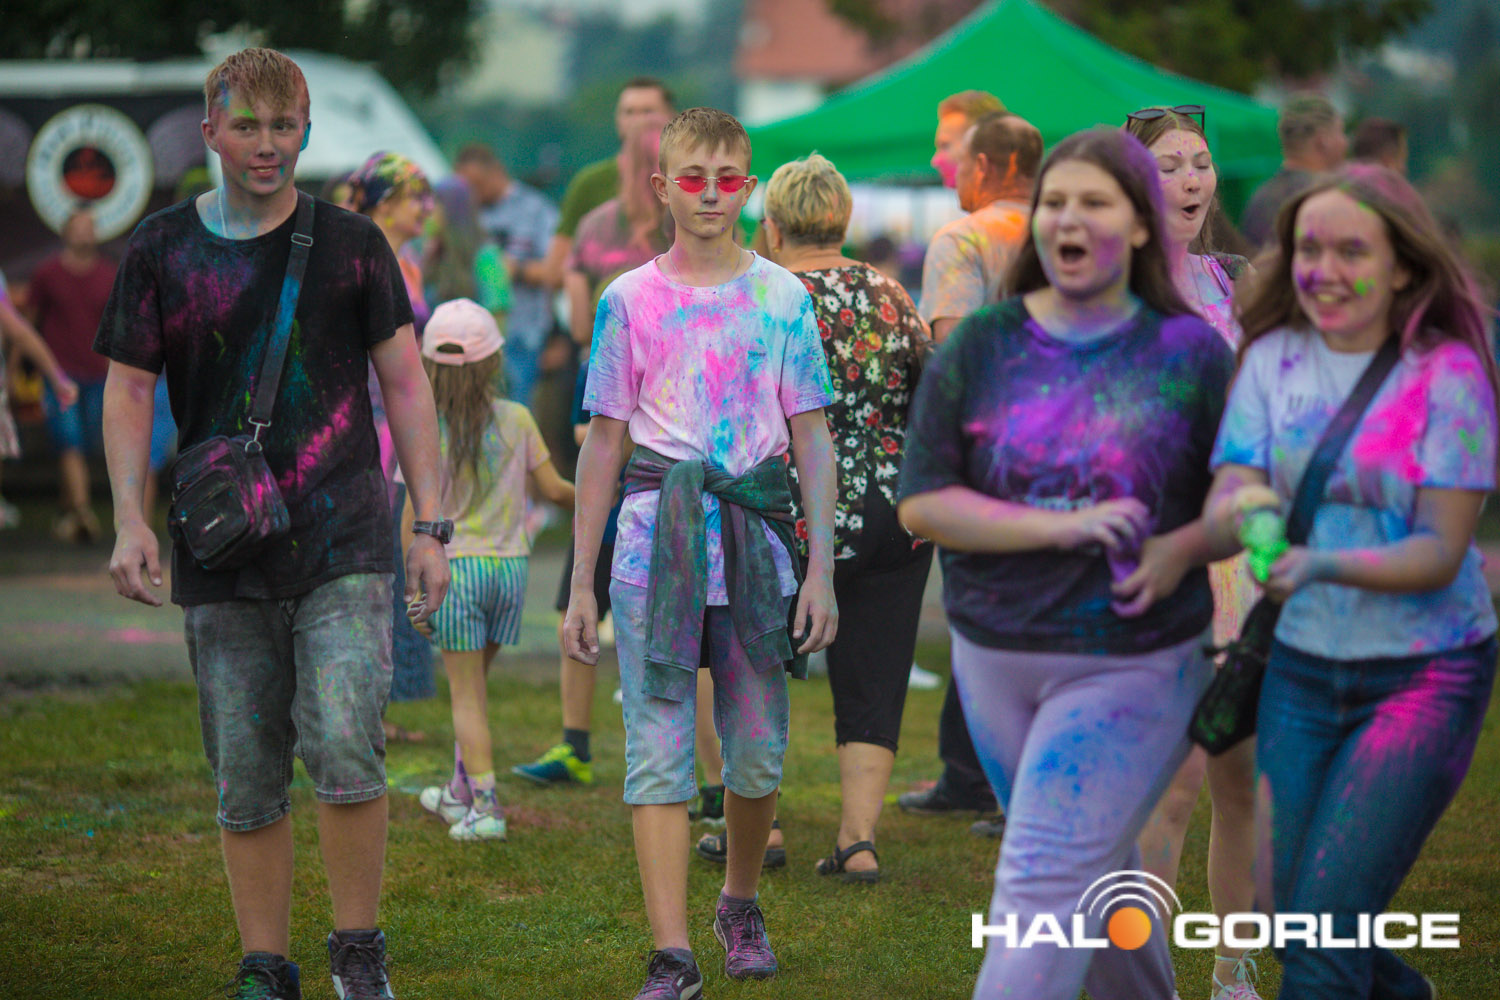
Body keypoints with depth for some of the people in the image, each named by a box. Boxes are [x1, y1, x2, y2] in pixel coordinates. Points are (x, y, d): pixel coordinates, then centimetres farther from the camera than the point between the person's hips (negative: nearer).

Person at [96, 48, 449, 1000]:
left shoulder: (351, 243, 4)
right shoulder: (161, 250, 5)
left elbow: (406, 385, 6)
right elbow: (128, 391, 7)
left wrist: (432, 525, 0)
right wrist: (130, 518, -7)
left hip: (345, 548, -2)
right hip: (221, 559, 2)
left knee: (346, 748, -16)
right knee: (245, 779, 4)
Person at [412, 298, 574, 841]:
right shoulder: (516, 420, -1)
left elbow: (415, 516, -7)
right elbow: (554, 488, 3)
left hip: (455, 567, -3)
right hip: (510, 566, 3)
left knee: (466, 691, 2)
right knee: (474, 683, 19)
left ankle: (484, 802, -6)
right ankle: (461, 791, 30)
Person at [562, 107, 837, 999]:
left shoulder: (784, 298, 5)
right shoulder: (629, 301, 5)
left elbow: (813, 439, 6)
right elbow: (604, 443, 8)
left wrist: (821, 568, -2)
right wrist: (580, 584, 6)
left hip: (757, 533, 1)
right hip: (656, 535, -1)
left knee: (758, 752, 7)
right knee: (659, 749, -6)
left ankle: (740, 903, 32)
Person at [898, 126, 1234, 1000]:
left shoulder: (1192, 353, -3)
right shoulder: (979, 347, -1)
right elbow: (922, 503, -6)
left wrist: (1182, 550, -17)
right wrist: (1063, 527, -18)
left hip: (1134, 663, -3)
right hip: (995, 658, 3)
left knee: (1042, 884, -12)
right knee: (1098, 872, 19)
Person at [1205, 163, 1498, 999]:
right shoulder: (1272, 360, 1)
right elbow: (1221, 509, -6)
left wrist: (1323, 565, -33)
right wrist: (1243, 514, -31)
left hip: (1423, 678, -4)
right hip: (1301, 670, 4)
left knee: (1326, 924, -14)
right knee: (1296, 918, 11)